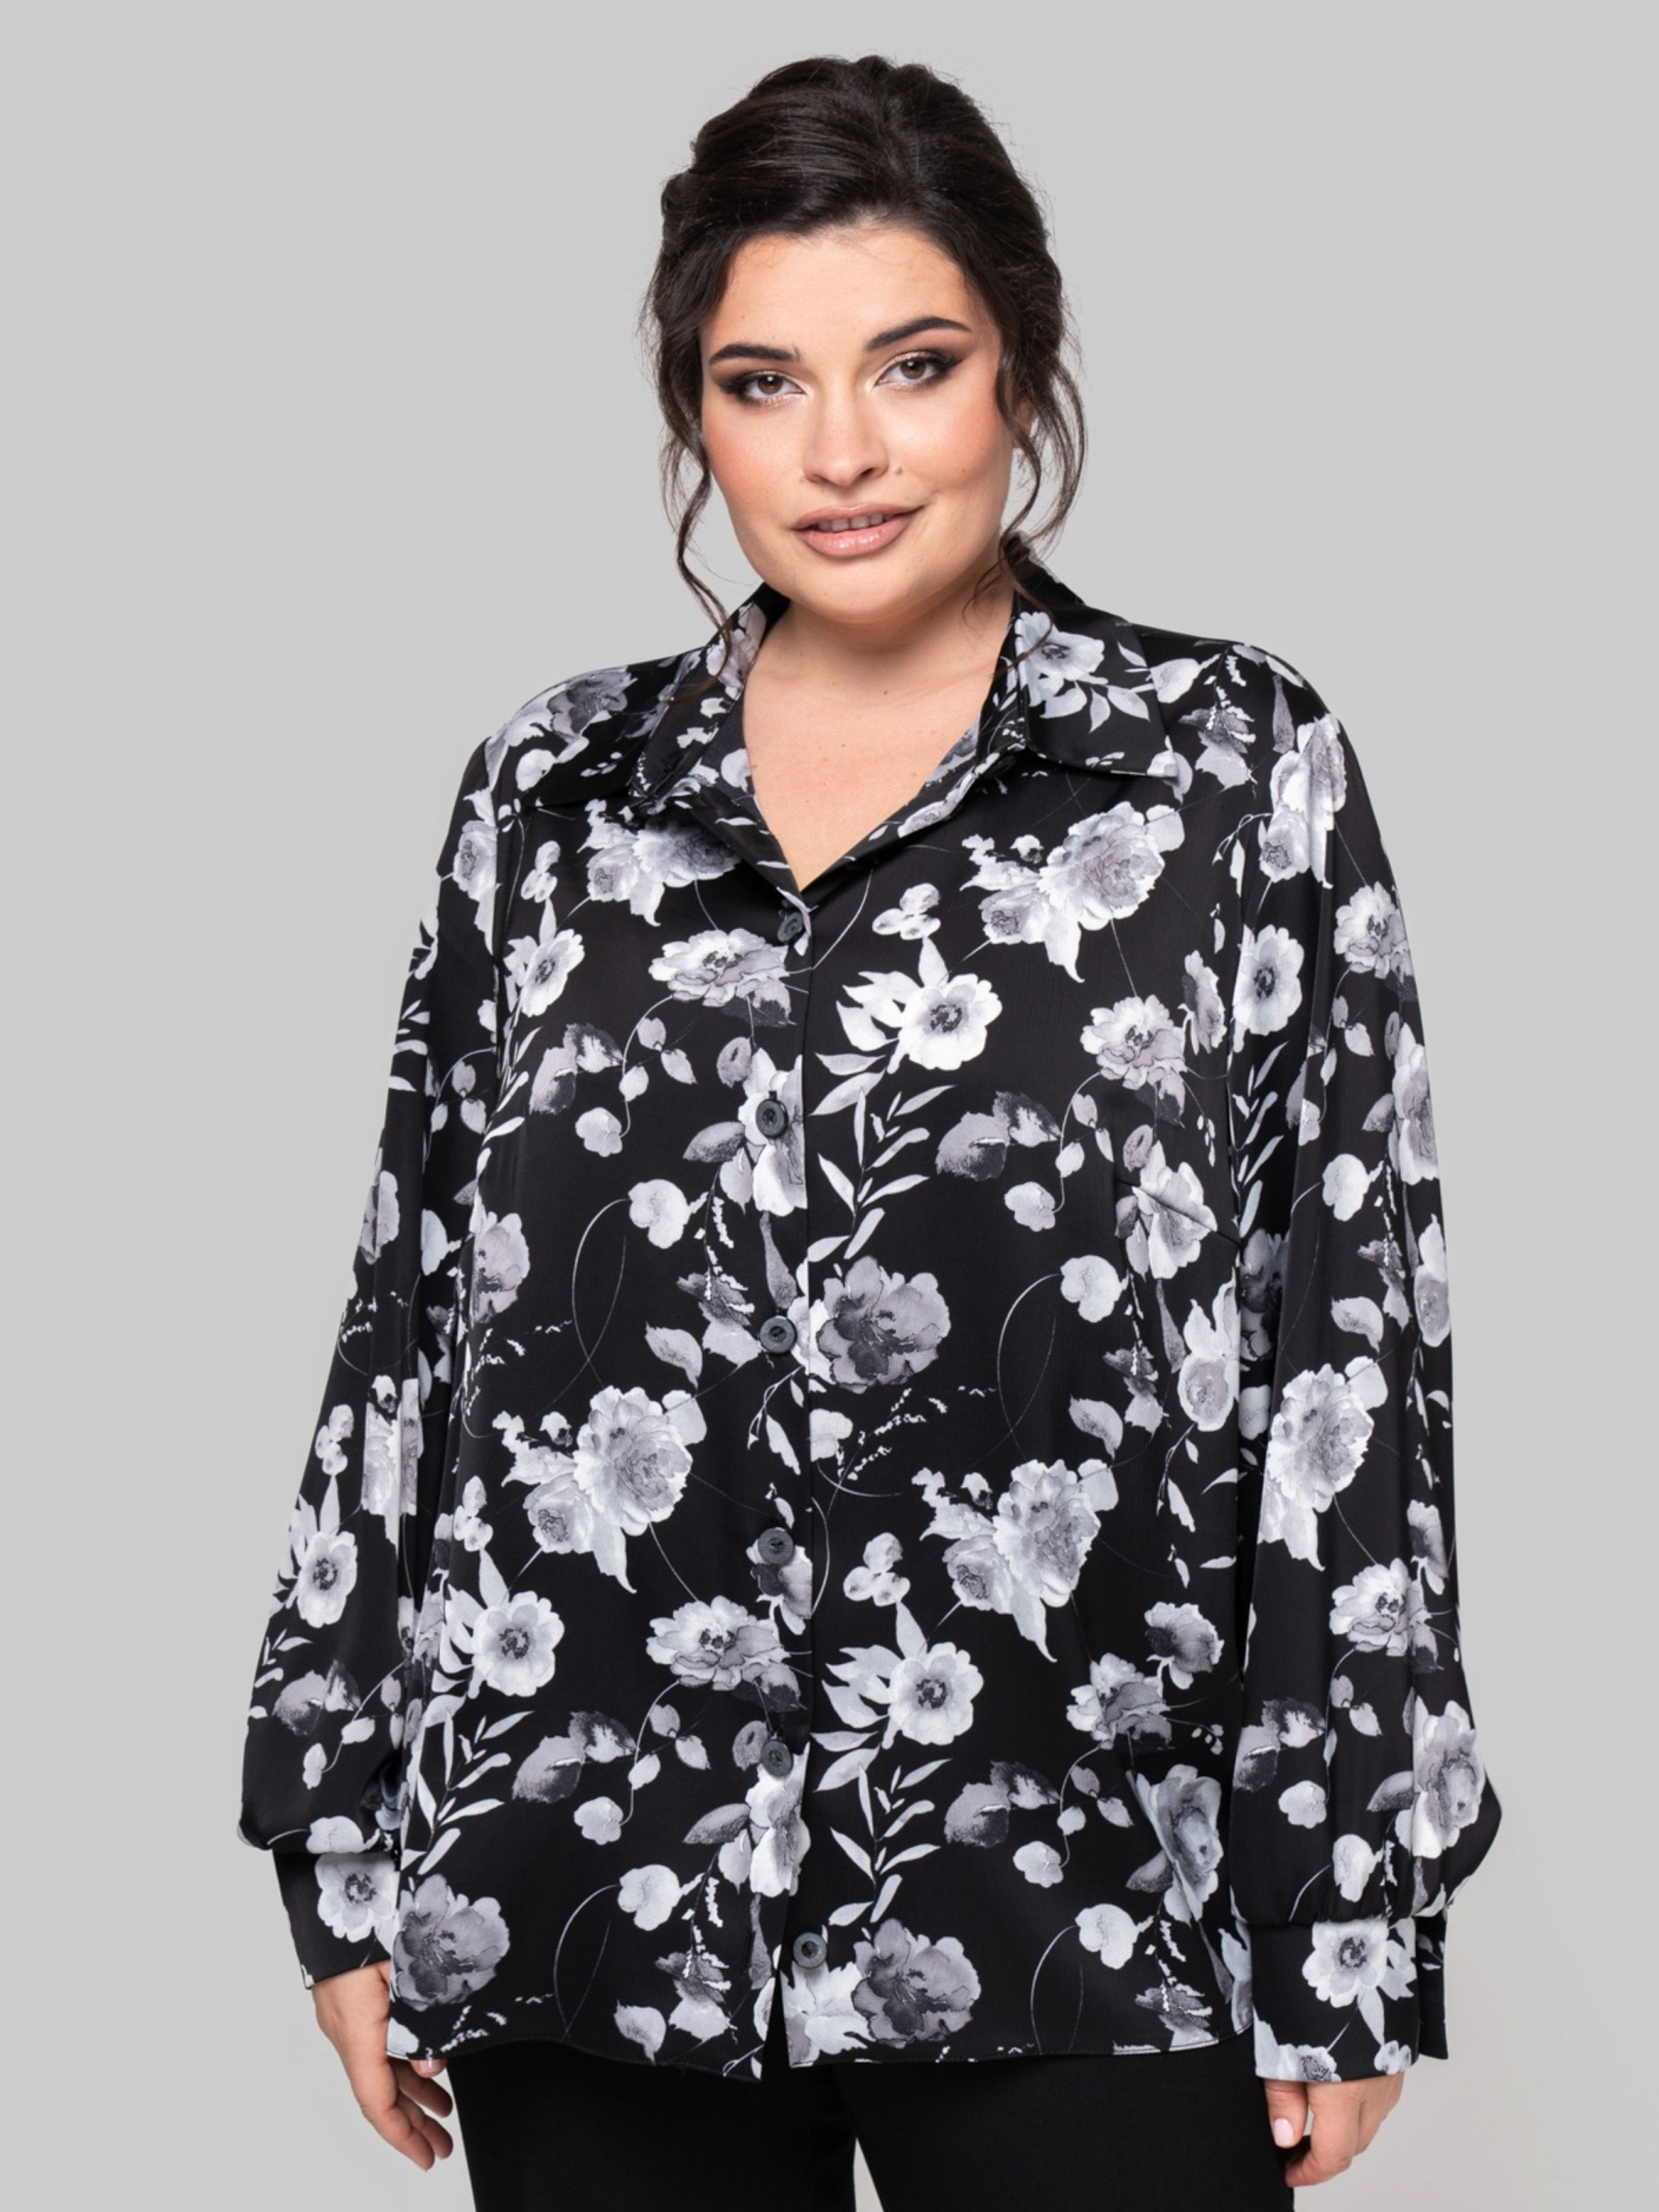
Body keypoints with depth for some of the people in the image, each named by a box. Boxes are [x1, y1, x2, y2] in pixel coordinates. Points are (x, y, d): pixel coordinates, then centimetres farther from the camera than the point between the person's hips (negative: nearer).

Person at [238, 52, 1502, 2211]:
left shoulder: (1241, 770, 0)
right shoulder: (549, 799, 7)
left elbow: (1354, 1346, -1)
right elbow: (405, 1324, 10)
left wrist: (1347, 1936, -4)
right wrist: (350, 1867, 8)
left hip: (1074, 1946, -2)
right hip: (580, 1925, 2)